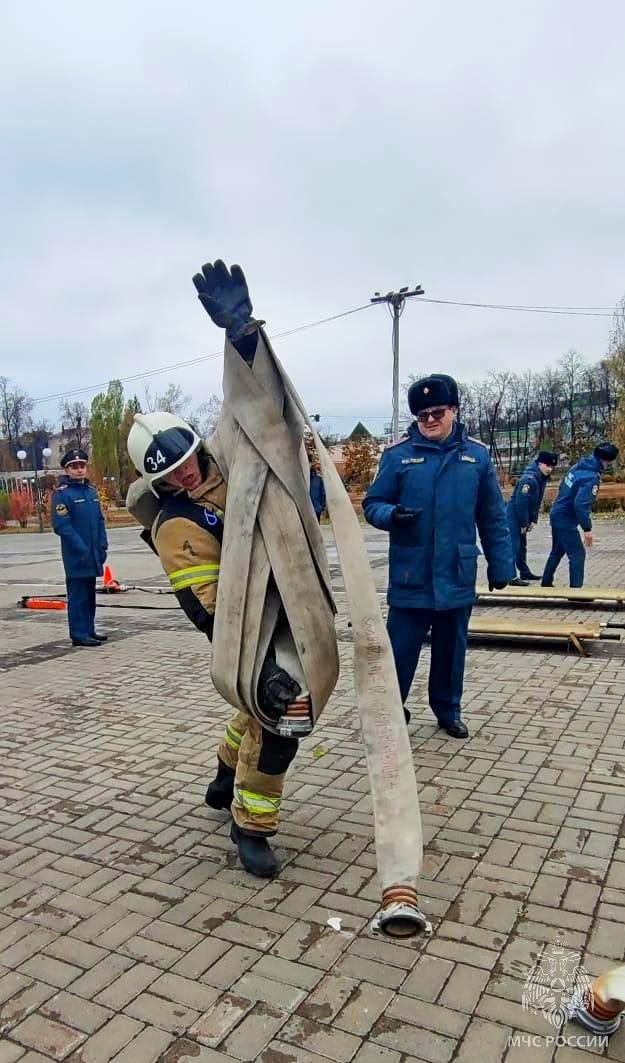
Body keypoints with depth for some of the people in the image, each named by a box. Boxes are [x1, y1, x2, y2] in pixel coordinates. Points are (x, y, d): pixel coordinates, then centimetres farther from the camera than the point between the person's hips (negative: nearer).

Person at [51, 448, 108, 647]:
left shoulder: (91, 491, 12)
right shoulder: (62, 493, -9)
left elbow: (100, 521, 15)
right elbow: (61, 525, -15)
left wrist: (102, 547, 6)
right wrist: (81, 549, -17)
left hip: (93, 555, 7)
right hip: (76, 556, -7)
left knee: (90, 594, 14)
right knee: (78, 595, -3)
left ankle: (89, 631, 24)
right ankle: (79, 634, 4)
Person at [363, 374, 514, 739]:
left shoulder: (477, 455, 2)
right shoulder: (397, 454, -3)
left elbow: (493, 518, 7)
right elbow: (372, 504, 0)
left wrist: (501, 565, 6)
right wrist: (391, 514, -22)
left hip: (457, 576, 2)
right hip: (410, 576, -2)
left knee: (451, 649, 16)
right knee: (400, 649, 3)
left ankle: (448, 710, 34)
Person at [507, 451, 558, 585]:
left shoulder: (542, 479, 6)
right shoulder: (529, 479, -24)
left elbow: (537, 502, 13)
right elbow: (521, 503, -26)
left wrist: (533, 520, 7)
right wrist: (524, 523, -20)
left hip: (522, 518, 10)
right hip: (514, 516, -10)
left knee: (522, 545, 19)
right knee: (514, 546, -9)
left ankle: (525, 572, 30)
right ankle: (511, 577, -7)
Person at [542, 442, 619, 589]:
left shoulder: (578, 466, 3)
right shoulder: (592, 477, -23)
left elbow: (563, 488, 15)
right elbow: (581, 505, -29)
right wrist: (587, 528, -24)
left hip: (557, 515, 9)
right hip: (566, 521, -9)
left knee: (557, 551, 21)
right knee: (578, 553, -3)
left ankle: (546, 583, 31)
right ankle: (575, 587, 0)